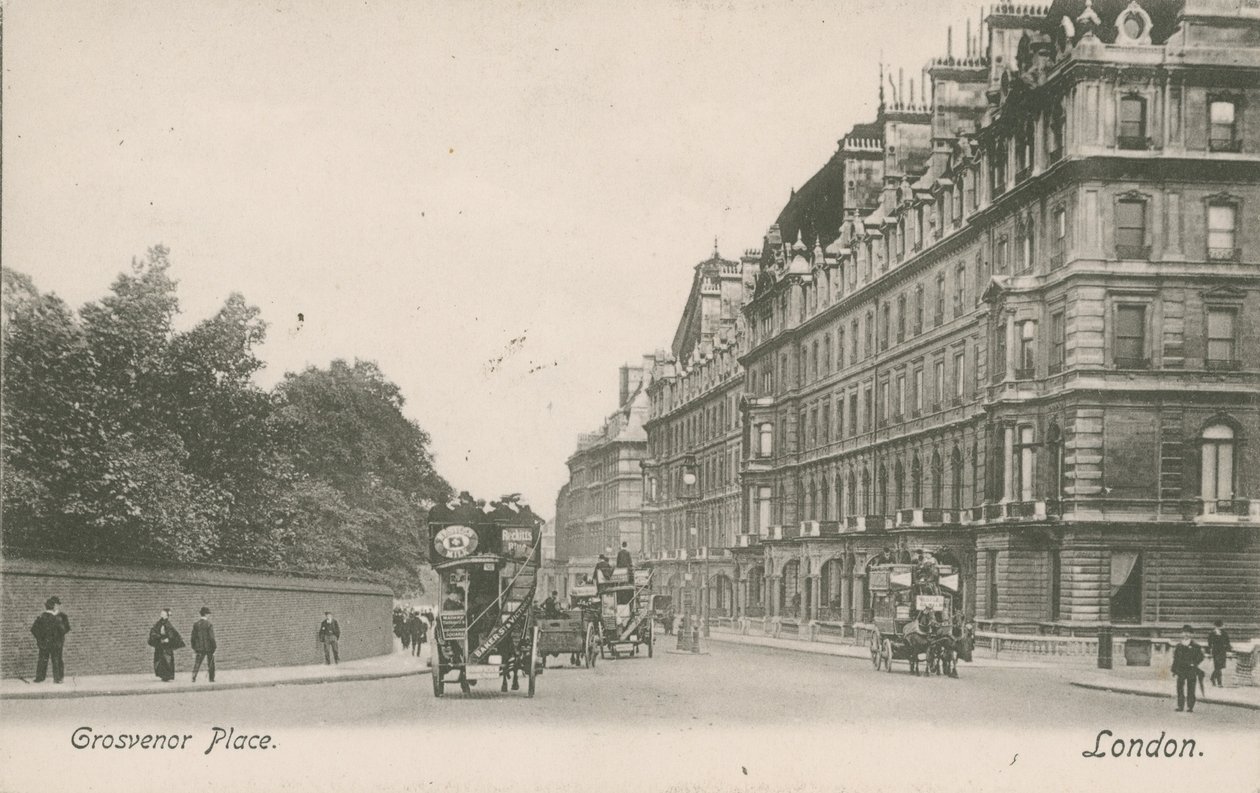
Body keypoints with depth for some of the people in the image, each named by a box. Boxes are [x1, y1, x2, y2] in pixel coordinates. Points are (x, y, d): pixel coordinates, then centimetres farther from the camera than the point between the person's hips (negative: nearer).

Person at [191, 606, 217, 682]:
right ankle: (211, 678, 12)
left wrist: (193, 647, 12)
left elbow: (193, 637, 4)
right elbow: (211, 637, -14)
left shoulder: (196, 624, 2)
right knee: (210, 663, 10)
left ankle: (193, 677, -8)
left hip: (199, 648, 3)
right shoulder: (209, 624, -12)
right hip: (209, 647, -3)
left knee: (197, 662, 5)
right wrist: (214, 646, -6)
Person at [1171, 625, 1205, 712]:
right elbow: (1175, 659, 12)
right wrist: (1174, 671, 9)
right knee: (1180, 688, -2)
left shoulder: (1195, 645, 2)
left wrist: (1194, 664, -4)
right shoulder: (1179, 646, 11)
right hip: (1181, 670, 2)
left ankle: (1190, 707, 3)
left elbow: (1200, 657, 6)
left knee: (1191, 689, -1)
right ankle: (1180, 706, 2)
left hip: (1191, 671, -2)